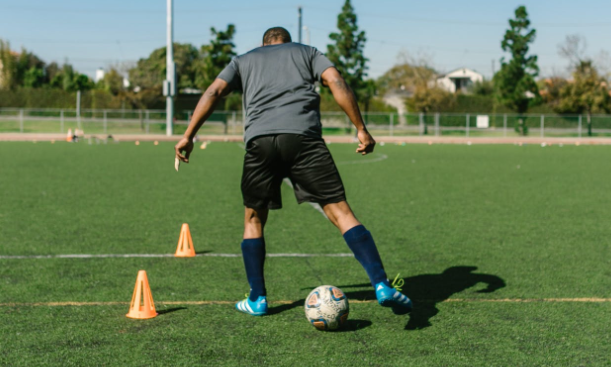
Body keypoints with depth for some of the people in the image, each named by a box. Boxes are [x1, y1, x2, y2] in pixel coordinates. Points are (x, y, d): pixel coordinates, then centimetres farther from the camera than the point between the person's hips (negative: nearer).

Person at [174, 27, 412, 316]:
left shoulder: (244, 60, 31)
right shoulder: (308, 52, 28)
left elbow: (214, 92, 16)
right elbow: (337, 83, 11)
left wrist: (188, 136, 13)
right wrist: (361, 129, 9)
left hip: (259, 140, 1)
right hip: (304, 136, -1)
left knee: (254, 218, 19)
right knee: (340, 211, -3)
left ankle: (257, 299, 18)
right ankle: (381, 285, -14)